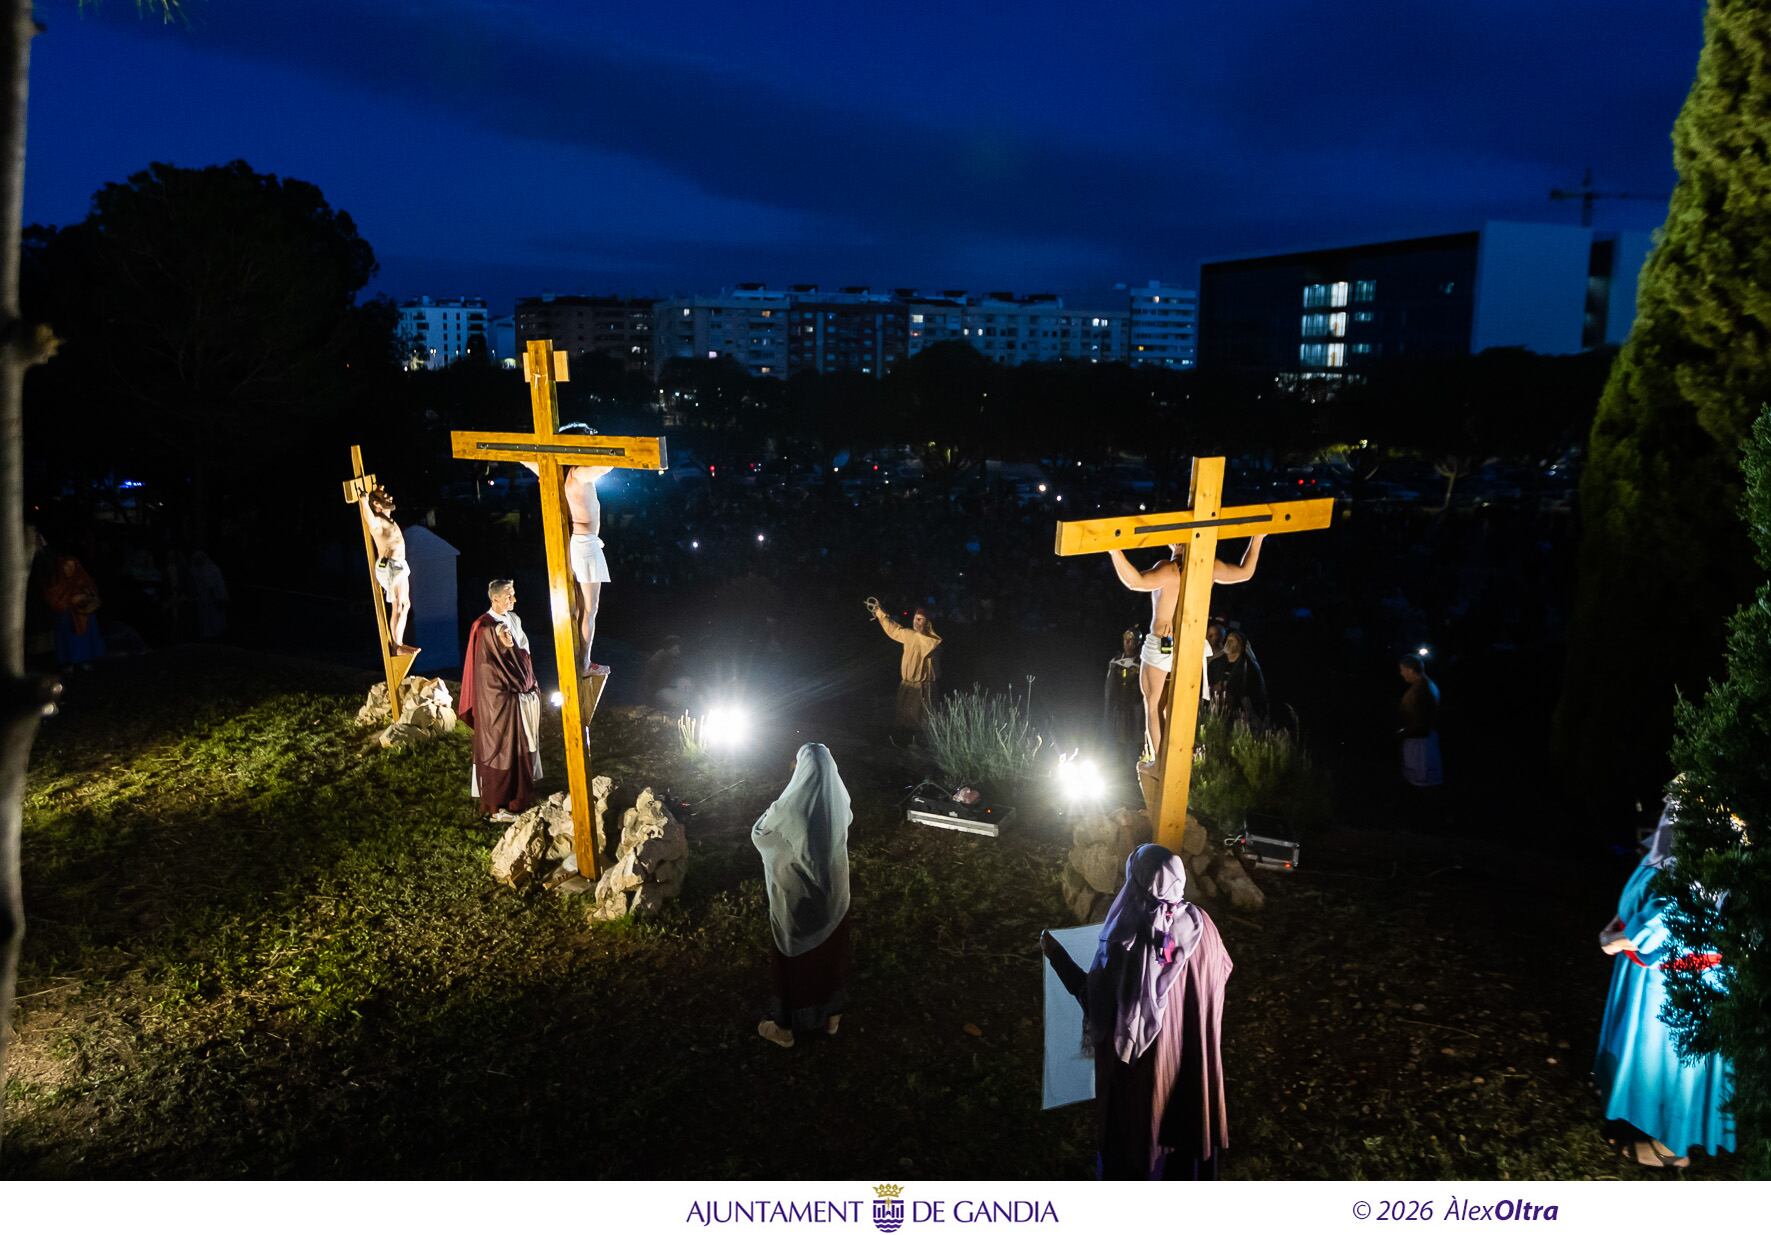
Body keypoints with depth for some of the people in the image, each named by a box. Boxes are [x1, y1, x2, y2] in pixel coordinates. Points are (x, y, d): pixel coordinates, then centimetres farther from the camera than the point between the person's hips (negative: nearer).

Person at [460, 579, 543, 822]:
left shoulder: (514, 619, 6)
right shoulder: (485, 628, -18)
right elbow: (486, 668, -17)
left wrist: (532, 687, 15)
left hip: (522, 695, 8)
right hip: (499, 700, -8)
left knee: (521, 745, 15)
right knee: (501, 749, 0)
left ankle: (518, 794, 28)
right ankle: (496, 806, 11)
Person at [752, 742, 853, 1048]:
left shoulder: (788, 807, -27)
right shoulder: (840, 801, -10)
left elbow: (758, 835, -9)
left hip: (796, 895, -5)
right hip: (833, 889, 5)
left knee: (792, 956, 13)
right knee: (831, 950, 23)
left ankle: (785, 1026, 30)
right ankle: (832, 1015, 41)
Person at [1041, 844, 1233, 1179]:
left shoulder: (1128, 937, -27)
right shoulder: (1199, 922, -12)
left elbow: (1095, 1000, -20)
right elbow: (1222, 972, 7)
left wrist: (1056, 954, -12)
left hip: (1141, 1065, -4)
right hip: (1194, 1059, 4)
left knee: (1134, 1132, 16)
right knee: (1186, 1125, 24)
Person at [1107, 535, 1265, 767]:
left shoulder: (1169, 569, -22)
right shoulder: (1211, 566, -3)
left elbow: (1136, 581, -39)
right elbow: (1245, 572, 14)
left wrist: (1114, 551, -47)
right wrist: (1258, 538, 22)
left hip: (1161, 647, -6)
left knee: (1153, 706, 10)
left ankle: (1156, 760, 12)